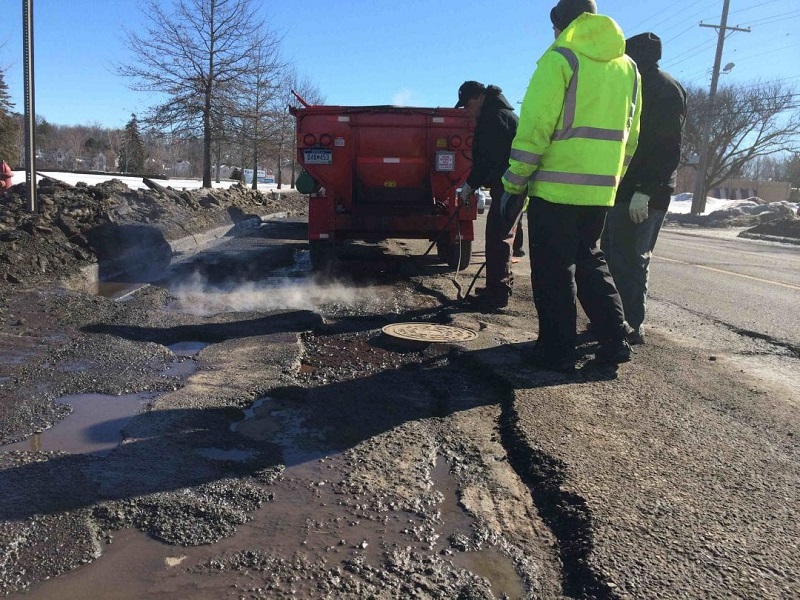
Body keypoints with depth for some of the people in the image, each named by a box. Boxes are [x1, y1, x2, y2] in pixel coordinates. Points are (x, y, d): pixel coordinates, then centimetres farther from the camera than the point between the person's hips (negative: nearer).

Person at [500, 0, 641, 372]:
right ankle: (614, 341, 19)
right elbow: (629, 137, 17)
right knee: (589, 262, 19)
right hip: (600, 191, 7)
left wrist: (514, 185, -8)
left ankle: (557, 351, 7)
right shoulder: (627, 67, 17)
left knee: (552, 271, 2)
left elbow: (534, 127, -13)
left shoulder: (560, 58, -5)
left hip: (555, 187, -7)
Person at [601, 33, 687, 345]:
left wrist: (645, 190, -25)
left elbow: (667, 148, -18)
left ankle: (631, 327, 0)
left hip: (643, 194, -10)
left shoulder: (665, 88, -8)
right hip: (624, 190, 10)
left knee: (628, 259, -8)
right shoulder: (639, 86, 21)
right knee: (612, 254, 13)